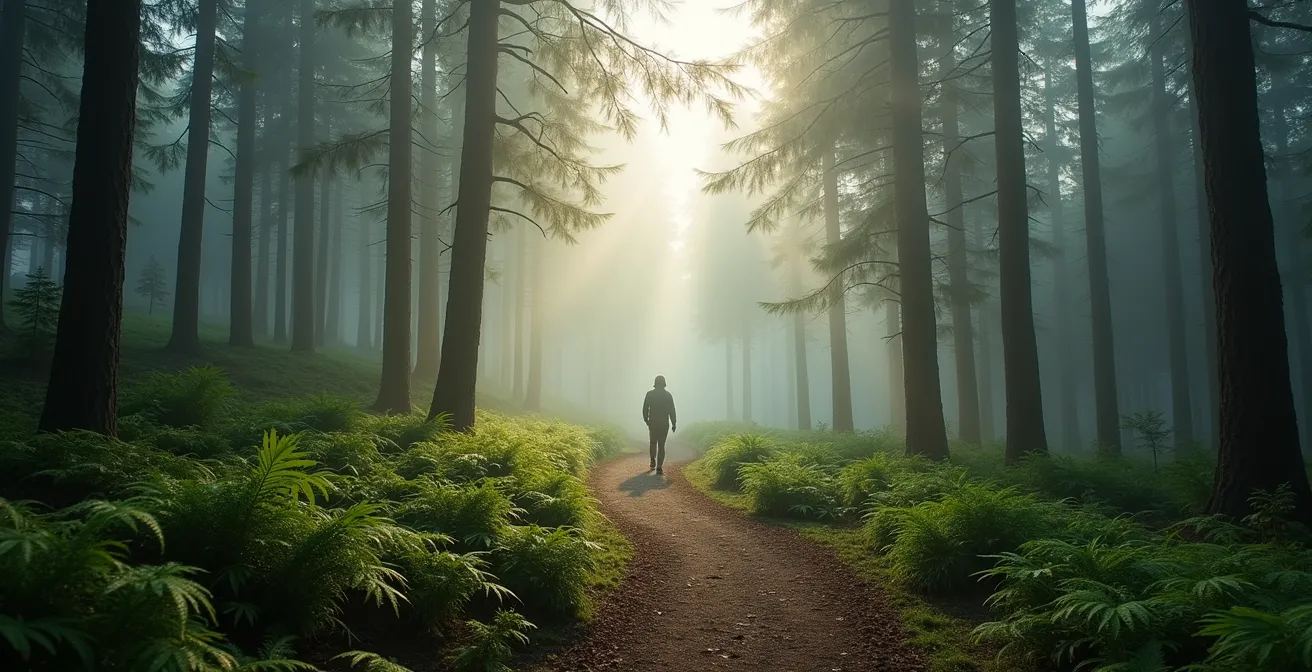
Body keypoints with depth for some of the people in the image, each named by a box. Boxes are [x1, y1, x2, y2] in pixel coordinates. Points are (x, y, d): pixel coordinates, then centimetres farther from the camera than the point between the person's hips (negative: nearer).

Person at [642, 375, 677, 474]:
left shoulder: (649, 394, -1)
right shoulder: (668, 395, -2)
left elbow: (645, 409, -1)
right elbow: (672, 410, -4)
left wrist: (646, 420, 13)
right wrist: (674, 423, 3)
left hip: (652, 422, 1)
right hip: (664, 423, -1)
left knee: (653, 442, 22)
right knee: (661, 445, 1)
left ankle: (653, 462, 21)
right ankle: (659, 467, -5)